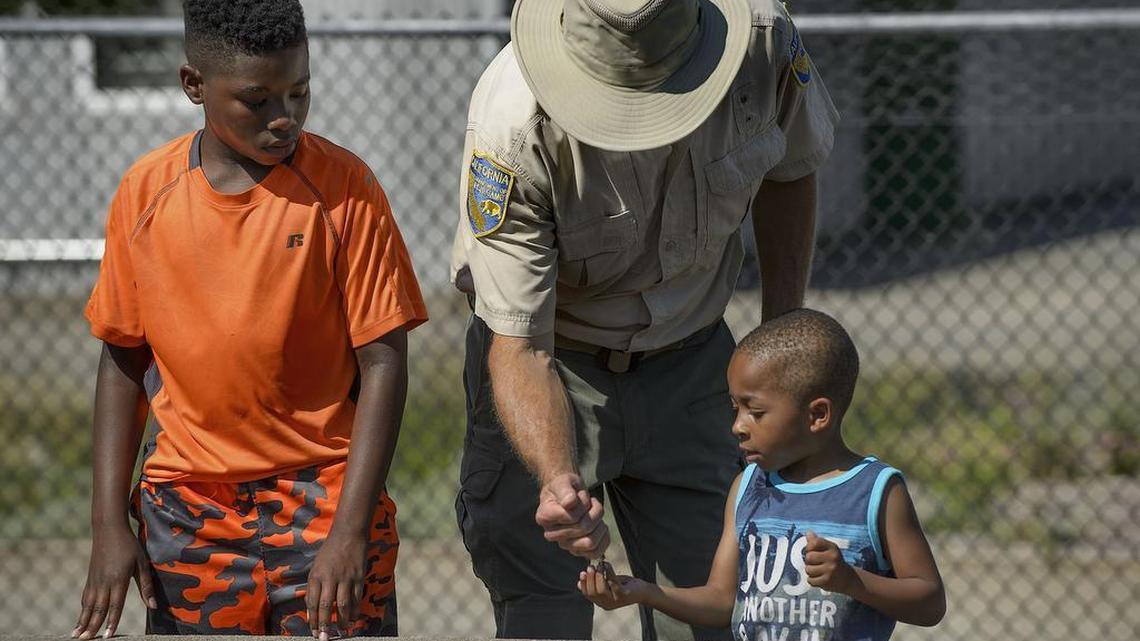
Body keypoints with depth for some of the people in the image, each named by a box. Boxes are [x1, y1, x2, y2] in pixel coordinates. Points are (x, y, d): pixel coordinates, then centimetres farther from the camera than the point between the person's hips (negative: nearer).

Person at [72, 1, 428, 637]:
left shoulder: (342, 187, -7)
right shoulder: (146, 193, 0)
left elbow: (383, 362, -7)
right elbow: (124, 360, 8)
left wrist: (350, 531, -14)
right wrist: (109, 522, 2)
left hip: (323, 497, -2)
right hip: (188, 513, 2)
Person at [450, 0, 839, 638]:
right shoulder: (515, 128, -32)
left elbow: (788, 174, 3)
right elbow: (520, 348, -29)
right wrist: (558, 480, -46)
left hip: (689, 363, 3)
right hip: (555, 368, -3)